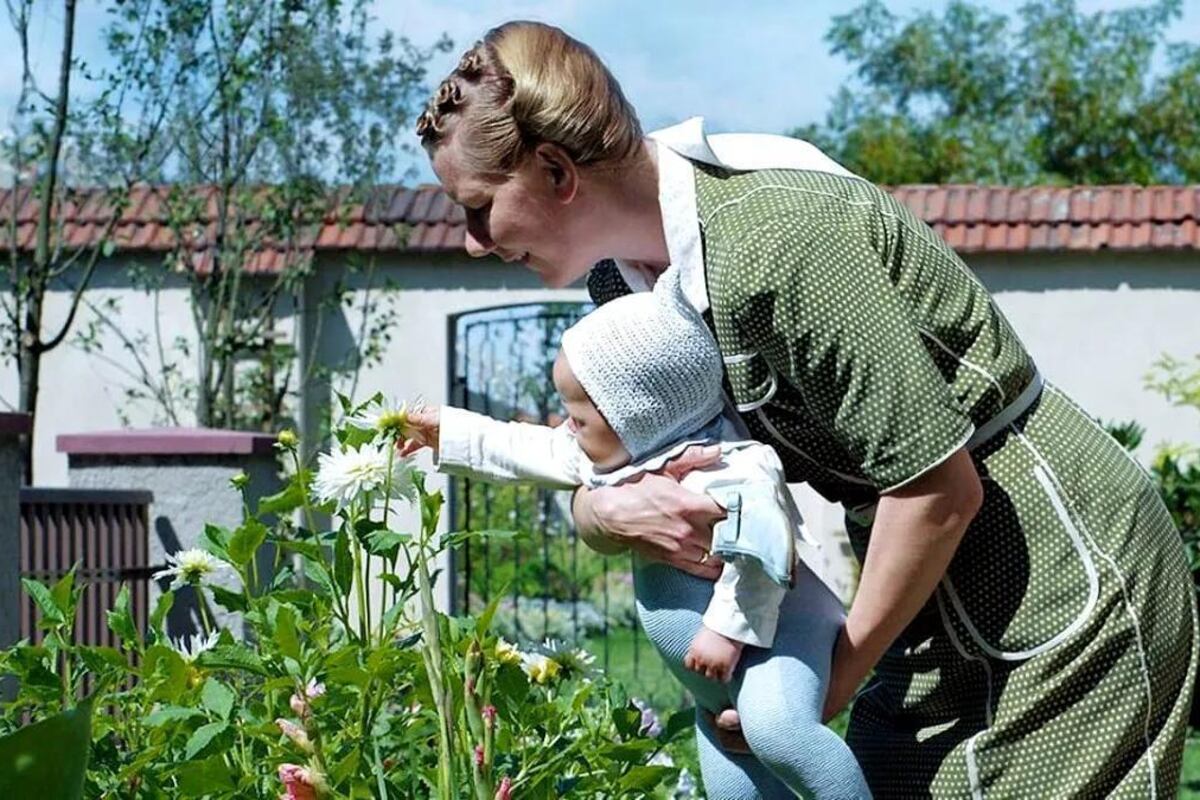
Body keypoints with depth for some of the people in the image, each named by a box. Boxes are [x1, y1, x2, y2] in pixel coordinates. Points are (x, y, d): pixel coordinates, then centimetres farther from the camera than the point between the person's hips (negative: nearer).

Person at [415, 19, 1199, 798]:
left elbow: (941, 489, -25)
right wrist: (615, 512, -18)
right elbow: (597, 483, 6)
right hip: (946, 602, 8)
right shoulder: (623, 276, 0)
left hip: (1063, 583, -8)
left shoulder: (768, 241, -27)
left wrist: (839, 675, -13)